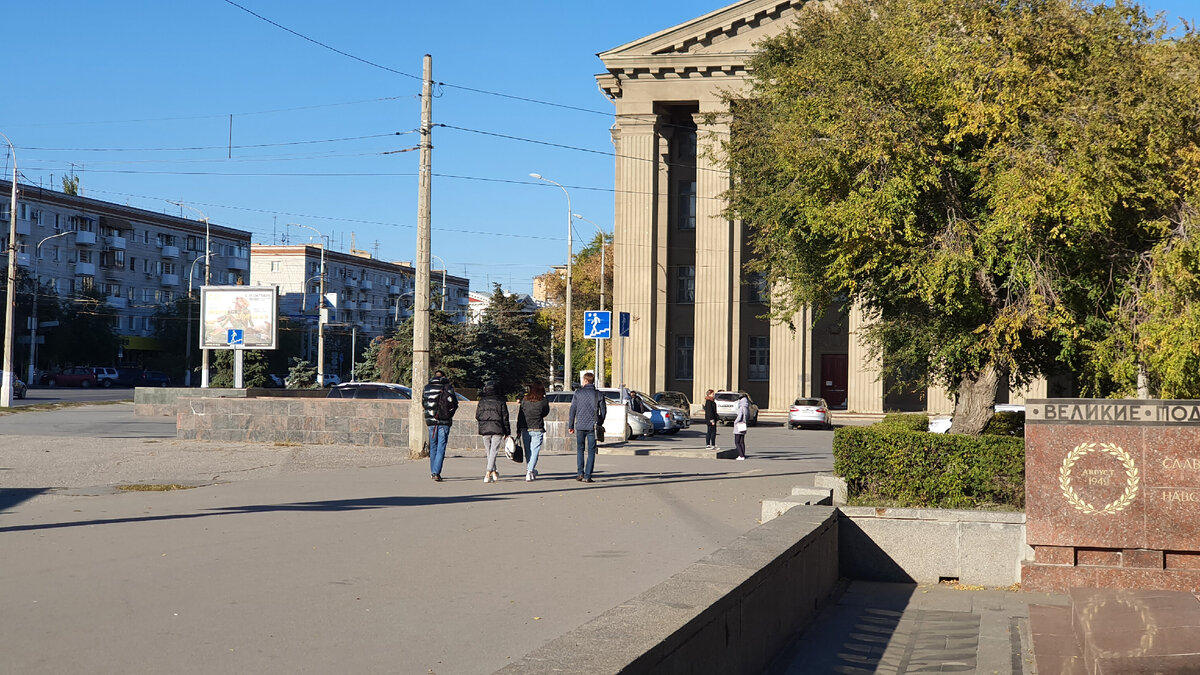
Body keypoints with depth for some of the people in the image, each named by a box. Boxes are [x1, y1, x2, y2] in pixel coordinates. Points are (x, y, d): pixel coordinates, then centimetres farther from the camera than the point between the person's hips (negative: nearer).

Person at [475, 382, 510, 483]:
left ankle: (494, 473, 21)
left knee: (489, 451, 15)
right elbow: (505, 417, 0)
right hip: (497, 429, -2)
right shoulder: (501, 401, -2)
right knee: (494, 451, -3)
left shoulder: (482, 401, 3)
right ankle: (488, 474, -14)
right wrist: (507, 432, 6)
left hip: (484, 429, 2)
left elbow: (477, 416, 7)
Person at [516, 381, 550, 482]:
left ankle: (530, 471, 22)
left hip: (525, 429, 3)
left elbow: (520, 416, 5)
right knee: (534, 451, -2)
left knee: (528, 452, 13)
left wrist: (518, 430, 10)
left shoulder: (524, 400, 2)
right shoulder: (543, 401, -6)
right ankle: (530, 472, -12)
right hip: (537, 429, -3)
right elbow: (545, 413, 9)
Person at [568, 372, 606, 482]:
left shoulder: (578, 393, -1)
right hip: (593, 427, 0)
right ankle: (587, 476, -1)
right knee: (591, 451, 4)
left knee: (580, 449, 14)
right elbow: (603, 411, 5)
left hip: (580, 426, 0)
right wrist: (599, 425, 17)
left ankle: (580, 473, 5)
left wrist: (570, 426, 6)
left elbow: (572, 410, 0)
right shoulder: (599, 395, 2)